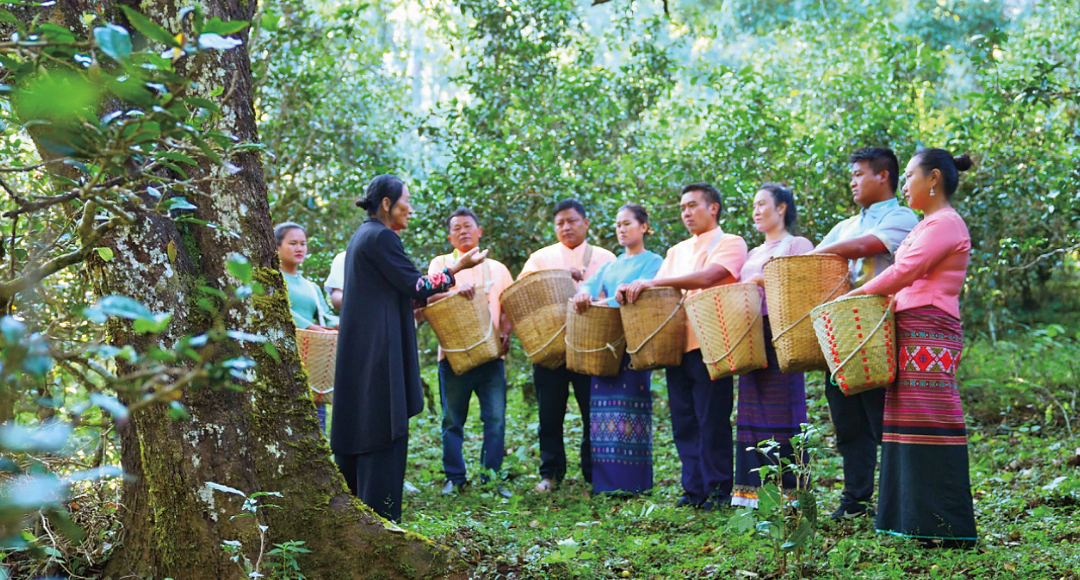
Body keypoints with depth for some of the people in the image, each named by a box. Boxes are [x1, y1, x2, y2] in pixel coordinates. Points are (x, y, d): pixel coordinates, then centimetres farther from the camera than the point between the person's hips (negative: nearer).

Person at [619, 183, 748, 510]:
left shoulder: (730, 244, -1)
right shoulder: (677, 251, 21)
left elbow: (706, 277, -18)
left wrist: (654, 282, -23)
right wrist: (633, 290, -10)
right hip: (677, 344, 6)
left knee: (712, 421, -4)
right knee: (683, 421, 7)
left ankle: (718, 490, 5)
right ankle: (694, 489, 14)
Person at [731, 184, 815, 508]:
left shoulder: (797, 245, 3)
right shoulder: (753, 254, 24)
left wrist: (764, 280, -18)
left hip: (781, 333, -7)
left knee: (780, 409, -9)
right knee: (752, 411, 4)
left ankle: (786, 490, -7)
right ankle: (753, 490, 7)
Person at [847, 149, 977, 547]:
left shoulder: (945, 223, -9)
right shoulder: (928, 225, 22)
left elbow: (904, 272, -15)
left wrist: (856, 294, -6)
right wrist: (880, 298, 10)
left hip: (930, 334, -10)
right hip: (912, 333, 10)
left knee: (930, 423, -10)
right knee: (907, 422, 9)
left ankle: (946, 528, -8)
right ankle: (917, 518, 13)